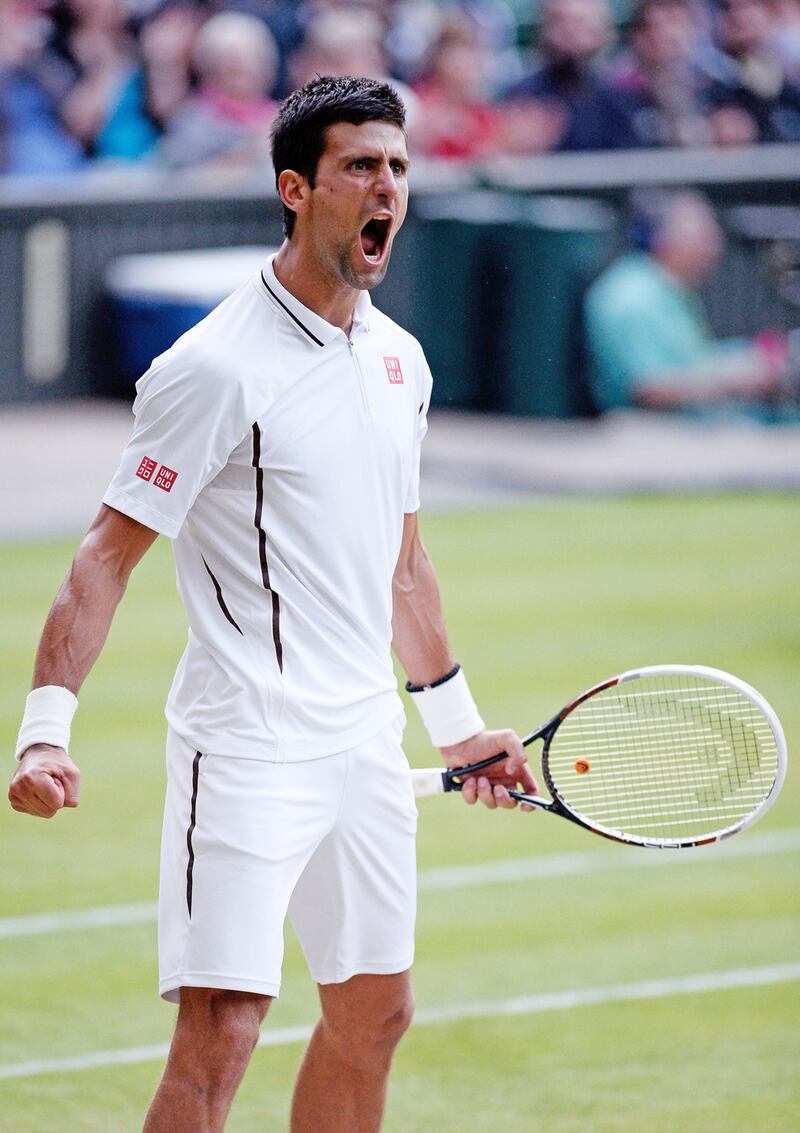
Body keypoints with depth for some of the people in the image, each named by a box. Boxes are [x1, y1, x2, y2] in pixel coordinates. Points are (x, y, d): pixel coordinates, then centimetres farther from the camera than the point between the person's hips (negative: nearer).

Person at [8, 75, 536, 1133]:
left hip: (367, 746, 8)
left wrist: (458, 719, 29)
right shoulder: (219, 367, -13)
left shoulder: (398, 360, 11)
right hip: (246, 753, -8)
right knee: (220, 1031, -15)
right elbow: (108, 553, -13)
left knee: (374, 1013, 14)